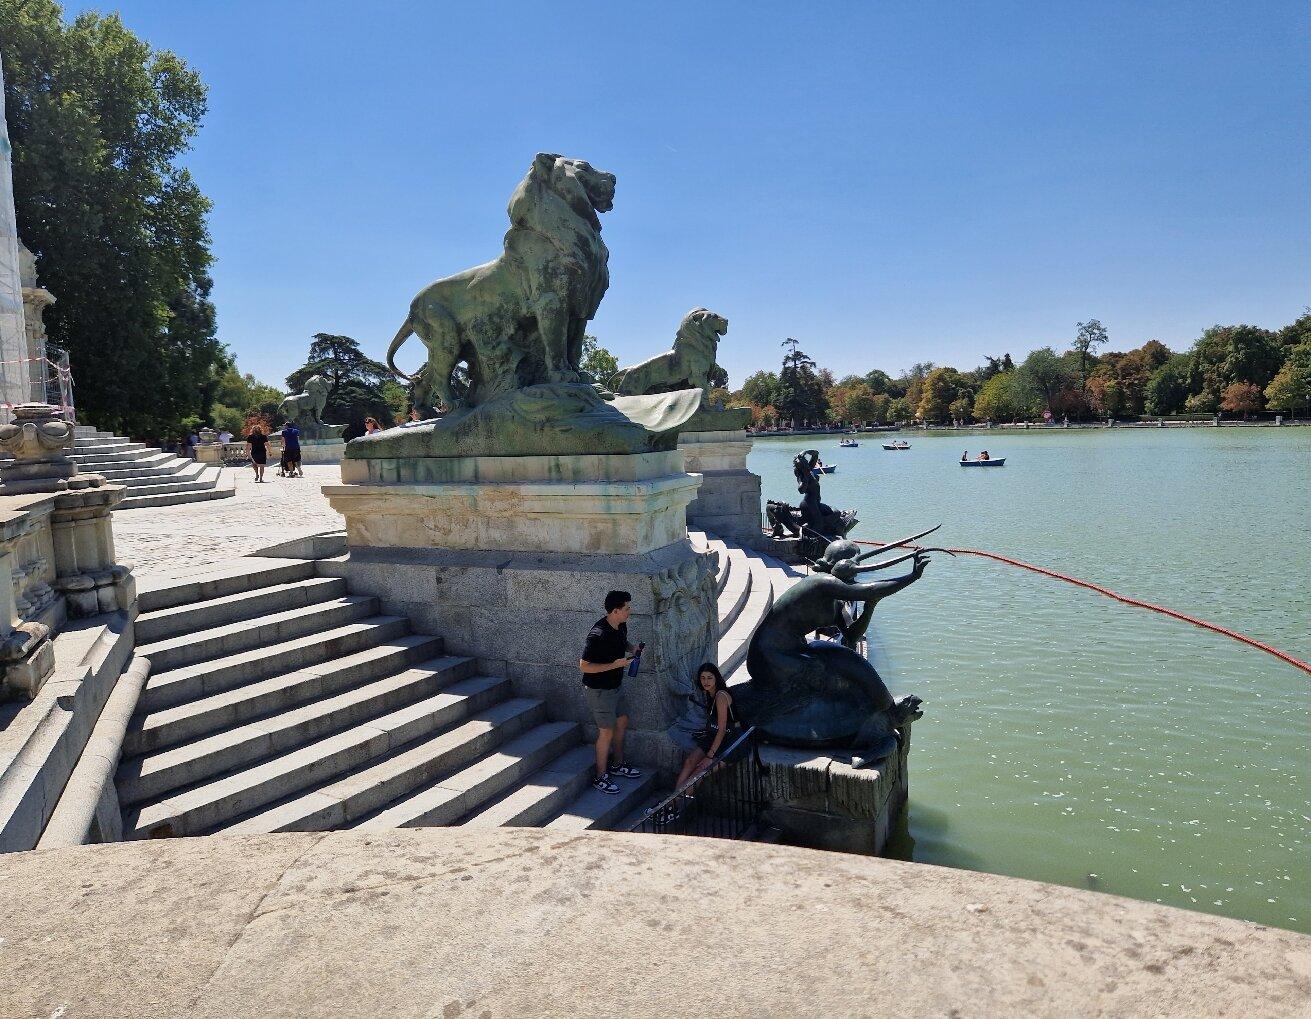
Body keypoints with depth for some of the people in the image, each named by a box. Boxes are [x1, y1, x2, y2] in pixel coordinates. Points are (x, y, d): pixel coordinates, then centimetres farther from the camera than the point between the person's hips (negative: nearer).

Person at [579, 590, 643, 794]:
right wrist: (615, 664, -28)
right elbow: (584, 666, -27)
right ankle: (600, 777, 16)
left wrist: (632, 649, -3)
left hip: (616, 685, 9)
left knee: (622, 722, 19)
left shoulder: (621, 626, -3)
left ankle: (618, 765, 38)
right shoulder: (598, 635, -30)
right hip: (599, 690, -9)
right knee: (606, 731, 0)